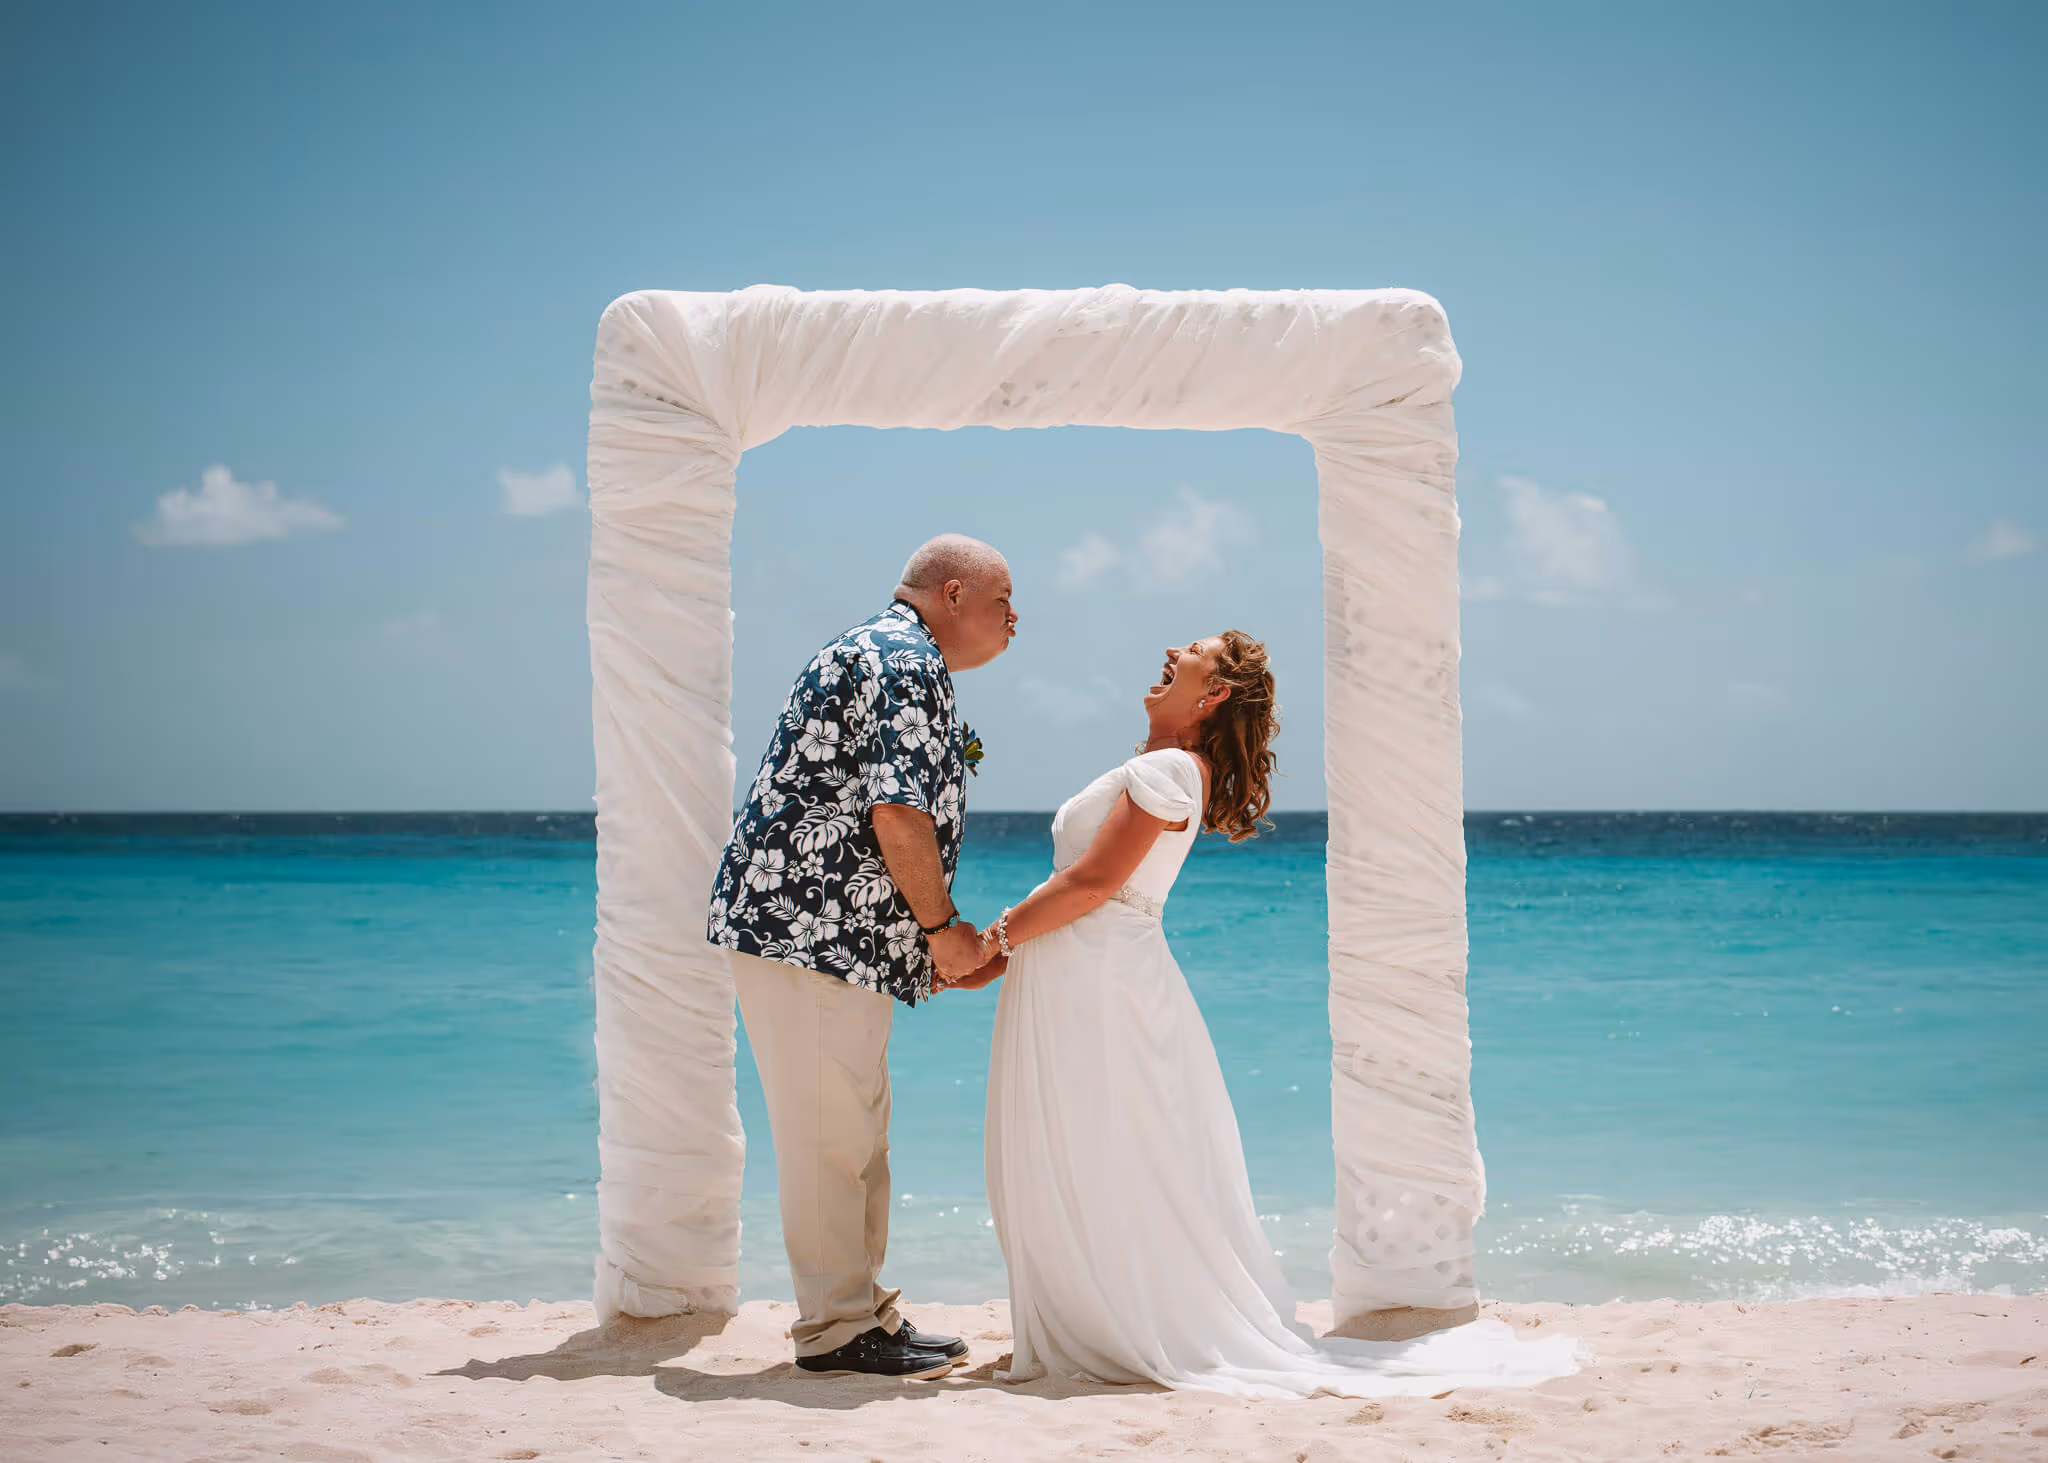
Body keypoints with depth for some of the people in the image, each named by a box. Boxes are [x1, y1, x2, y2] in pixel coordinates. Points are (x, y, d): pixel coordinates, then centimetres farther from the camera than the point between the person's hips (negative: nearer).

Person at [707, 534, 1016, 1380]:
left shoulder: (882, 653, 23)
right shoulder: (907, 663, -12)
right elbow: (897, 813, -21)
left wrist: (933, 936, 21)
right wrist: (943, 927, -10)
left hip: (833, 931, 11)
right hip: (808, 927, -11)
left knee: (856, 1130, 14)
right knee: (829, 1130, -6)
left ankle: (861, 1313, 20)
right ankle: (836, 1329, -1)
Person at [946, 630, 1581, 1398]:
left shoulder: (1167, 770, -13)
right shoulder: (1163, 770, 17)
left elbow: (1091, 883, -19)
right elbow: (1080, 885, 17)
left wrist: (996, 936, -10)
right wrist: (992, 961, 13)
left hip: (1096, 988, -9)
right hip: (1080, 984, 9)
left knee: (1095, 1183, -2)